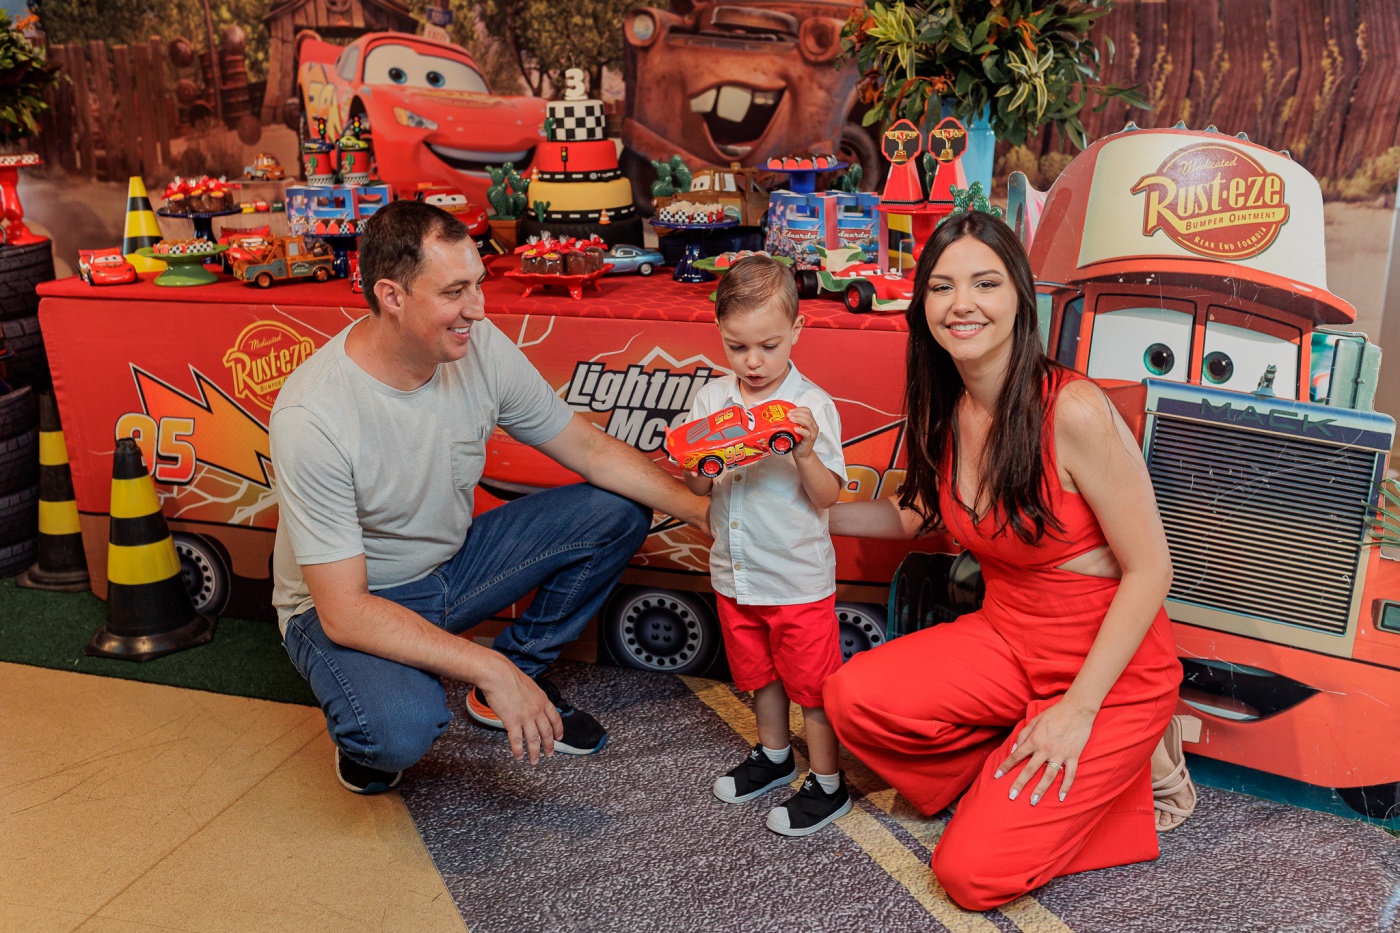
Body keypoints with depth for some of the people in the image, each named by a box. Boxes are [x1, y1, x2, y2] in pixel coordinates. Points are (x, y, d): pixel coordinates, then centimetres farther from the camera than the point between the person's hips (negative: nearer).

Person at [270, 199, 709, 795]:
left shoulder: (481, 348, -15)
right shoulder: (311, 415, -31)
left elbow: (589, 449, -3)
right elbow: (343, 611, -29)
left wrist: (704, 510, -14)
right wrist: (487, 667, -33)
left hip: (450, 562, 6)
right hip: (345, 604, -5)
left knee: (618, 512, -8)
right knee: (403, 728, -37)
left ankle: (520, 673, 9)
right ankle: (365, 732, 3)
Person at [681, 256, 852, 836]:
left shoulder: (812, 405, -14)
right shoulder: (710, 401, -1)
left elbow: (828, 496, -14)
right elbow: (699, 489, 2)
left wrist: (805, 452, -30)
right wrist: (696, 466, -20)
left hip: (798, 577, -5)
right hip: (735, 572, 5)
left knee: (812, 680, 7)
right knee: (759, 672, 23)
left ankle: (828, 784, 24)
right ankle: (774, 756, 44)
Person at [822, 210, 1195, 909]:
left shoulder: (1074, 412, -25)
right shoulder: (944, 411, -3)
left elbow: (1150, 570, -19)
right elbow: (916, 516, 15)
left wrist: (1079, 707, -18)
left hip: (1110, 668, -6)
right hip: (1007, 640, 6)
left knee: (972, 875, -10)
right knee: (852, 698, -17)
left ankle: (1121, 765, 12)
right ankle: (1008, 774, 7)